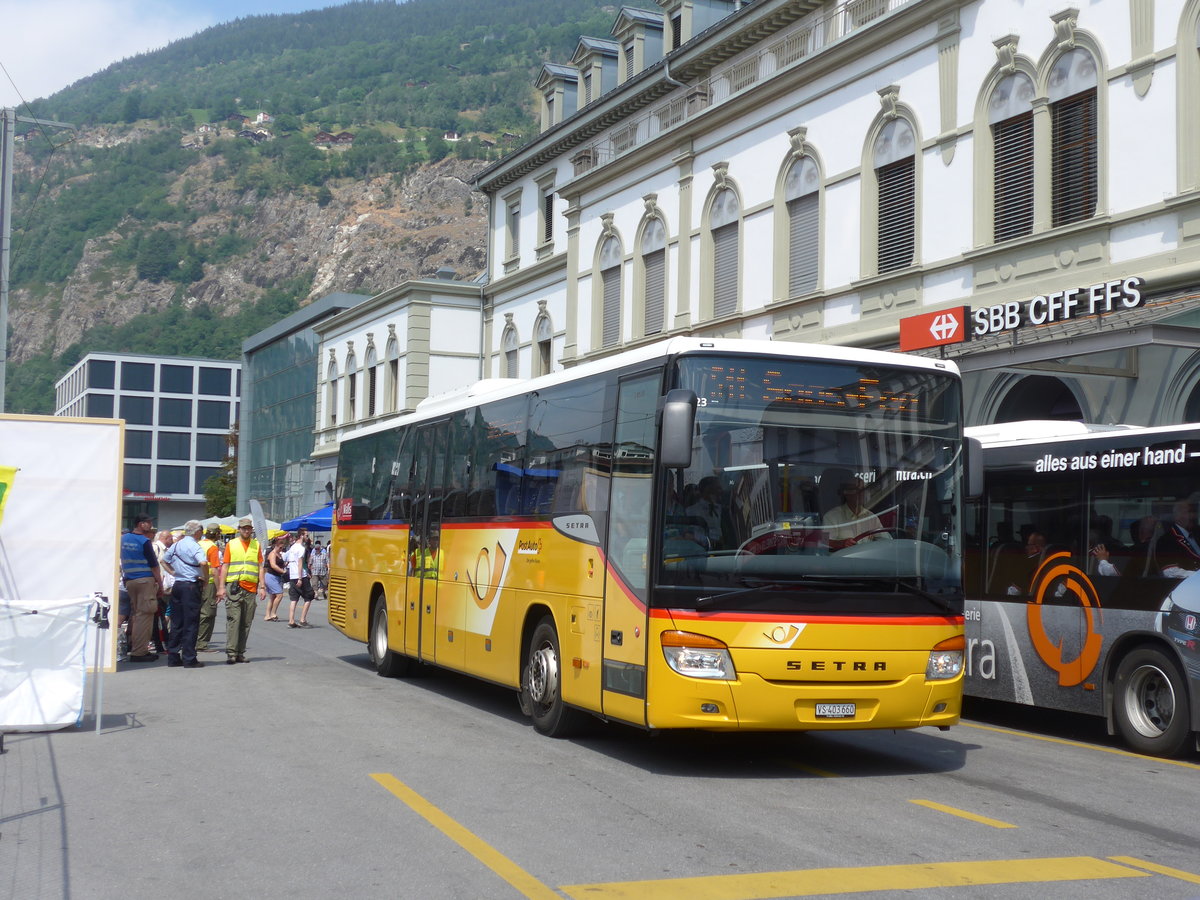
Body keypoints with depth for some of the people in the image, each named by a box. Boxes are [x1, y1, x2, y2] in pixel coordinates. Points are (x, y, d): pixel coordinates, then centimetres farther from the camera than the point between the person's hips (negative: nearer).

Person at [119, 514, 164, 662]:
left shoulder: (123, 538, 11)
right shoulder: (145, 541, -11)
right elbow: (154, 565, -9)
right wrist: (160, 585, -4)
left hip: (129, 581, 8)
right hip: (145, 580, -8)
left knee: (135, 614, 17)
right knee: (144, 615, -6)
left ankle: (132, 645, 22)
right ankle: (139, 652, -8)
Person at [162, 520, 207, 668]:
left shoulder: (176, 545, 11)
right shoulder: (194, 546, -13)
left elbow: (164, 560, 24)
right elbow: (203, 563, -29)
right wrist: (206, 578, -14)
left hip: (177, 585, 7)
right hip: (191, 586, -7)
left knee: (176, 623, 12)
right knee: (191, 623, -3)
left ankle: (173, 657, 15)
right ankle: (189, 659, -2)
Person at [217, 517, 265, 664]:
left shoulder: (256, 545, 14)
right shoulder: (231, 544, 8)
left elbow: (260, 567, 14)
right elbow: (225, 566, 6)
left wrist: (262, 587, 6)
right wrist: (221, 587, -2)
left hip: (251, 589, 3)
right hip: (234, 588, -3)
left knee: (246, 623, 4)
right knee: (233, 620, -9)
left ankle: (240, 653, 10)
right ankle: (231, 653, -9)